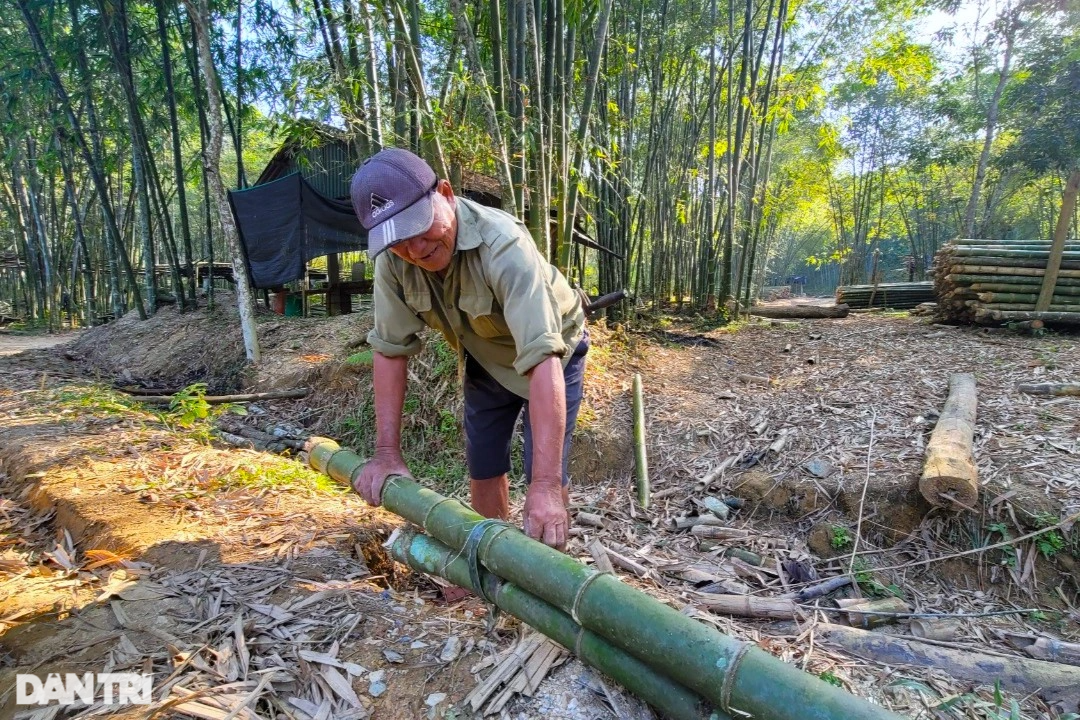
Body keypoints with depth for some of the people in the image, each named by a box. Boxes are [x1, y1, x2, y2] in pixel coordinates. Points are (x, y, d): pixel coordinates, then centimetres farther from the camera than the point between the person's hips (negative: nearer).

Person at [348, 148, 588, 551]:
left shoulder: (503, 245, -38)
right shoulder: (393, 258, -22)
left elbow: (541, 359, -45)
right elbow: (390, 349, -14)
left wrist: (545, 485, -50)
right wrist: (387, 452, -17)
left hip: (553, 350, -4)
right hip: (484, 359, 5)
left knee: (546, 475, -9)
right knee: (482, 468, 11)